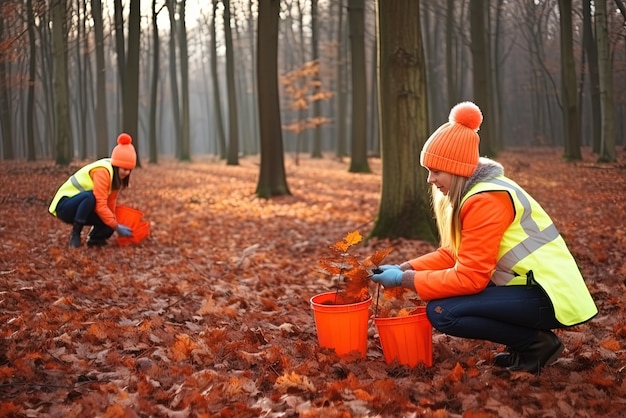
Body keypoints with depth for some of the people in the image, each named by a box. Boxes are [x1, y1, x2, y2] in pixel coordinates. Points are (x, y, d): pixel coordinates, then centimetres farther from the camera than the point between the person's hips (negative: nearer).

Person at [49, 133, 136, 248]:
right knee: (90, 197, -38)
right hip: (65, 205, -8)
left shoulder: (116, 174, 0)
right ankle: (75, 234, -23)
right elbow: (100, 205, -31)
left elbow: (110, 203, -2)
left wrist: (114, 223, -13)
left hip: (81, 206, 8)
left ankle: (94, 237, 10)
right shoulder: (102, 171, -27)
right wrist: (117, 226, -28)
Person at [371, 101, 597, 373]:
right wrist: (404, 268, -1)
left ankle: (535, 344, -4)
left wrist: (405, 280, -16)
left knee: (441, 312, -17)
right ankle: (528, 338, 11)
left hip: (547, 297, -10)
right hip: (531, 285, 10)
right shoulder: (478, 190, 10)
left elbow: (469, 277, -22)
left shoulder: (485, 200, -20)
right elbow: (453, 254, 10)